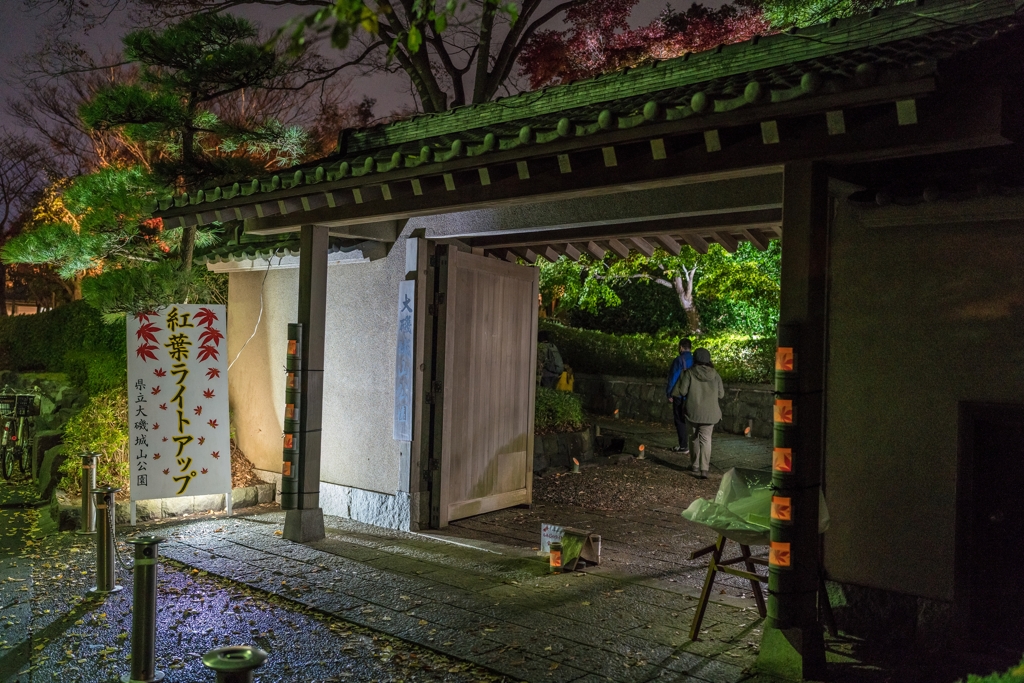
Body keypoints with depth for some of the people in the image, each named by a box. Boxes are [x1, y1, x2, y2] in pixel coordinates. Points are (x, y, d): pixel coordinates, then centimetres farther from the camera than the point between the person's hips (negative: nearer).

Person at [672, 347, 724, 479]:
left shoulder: (690, 373, -8)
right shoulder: (715, 374, -1)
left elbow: (682, 391, -8)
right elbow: (721, 394, 3)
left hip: (693, 412, -1)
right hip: (710, 413, 1)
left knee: (695, 438, 16)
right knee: (706, 439, 0)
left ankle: (695, 465, 26)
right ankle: (704, 469, -11)